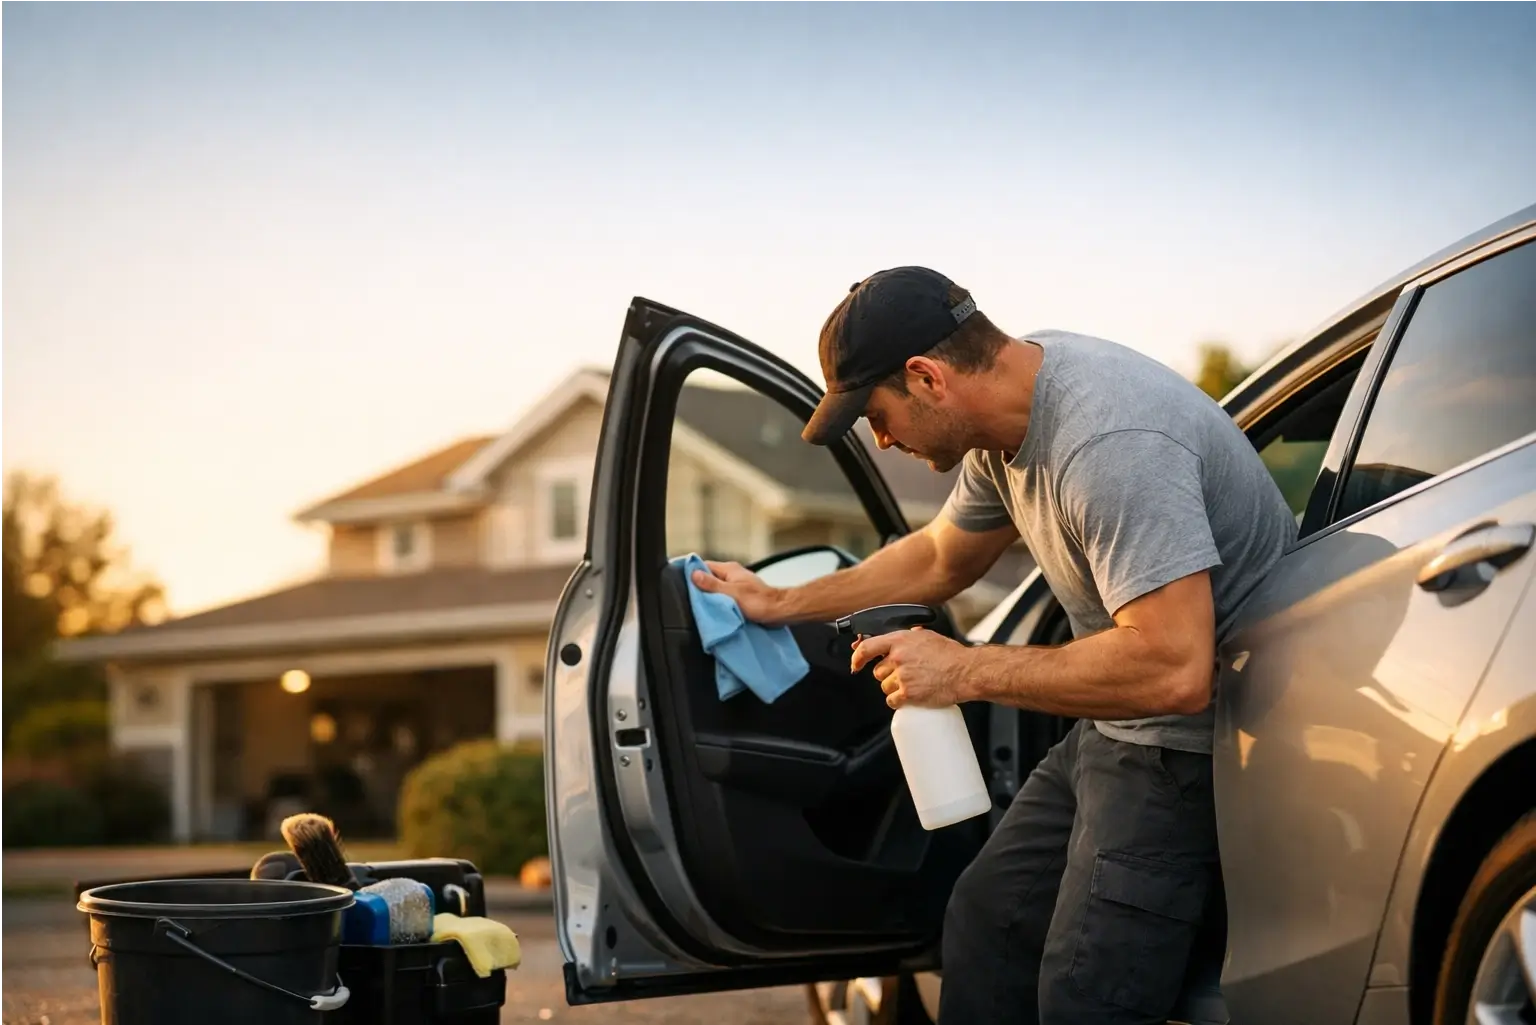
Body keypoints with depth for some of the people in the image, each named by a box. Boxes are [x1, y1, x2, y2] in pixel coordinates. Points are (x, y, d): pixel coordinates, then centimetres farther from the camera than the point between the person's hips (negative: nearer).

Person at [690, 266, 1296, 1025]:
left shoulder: (1109, 445, -29)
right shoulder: (1007, 414, 2)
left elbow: (1172, 669, -35)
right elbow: (938, 561, 21)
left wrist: (967, 671, -25)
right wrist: (779, 605, 25)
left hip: (1197, 734, -10)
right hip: (1121, 727, 10)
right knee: (986, 918, 14)